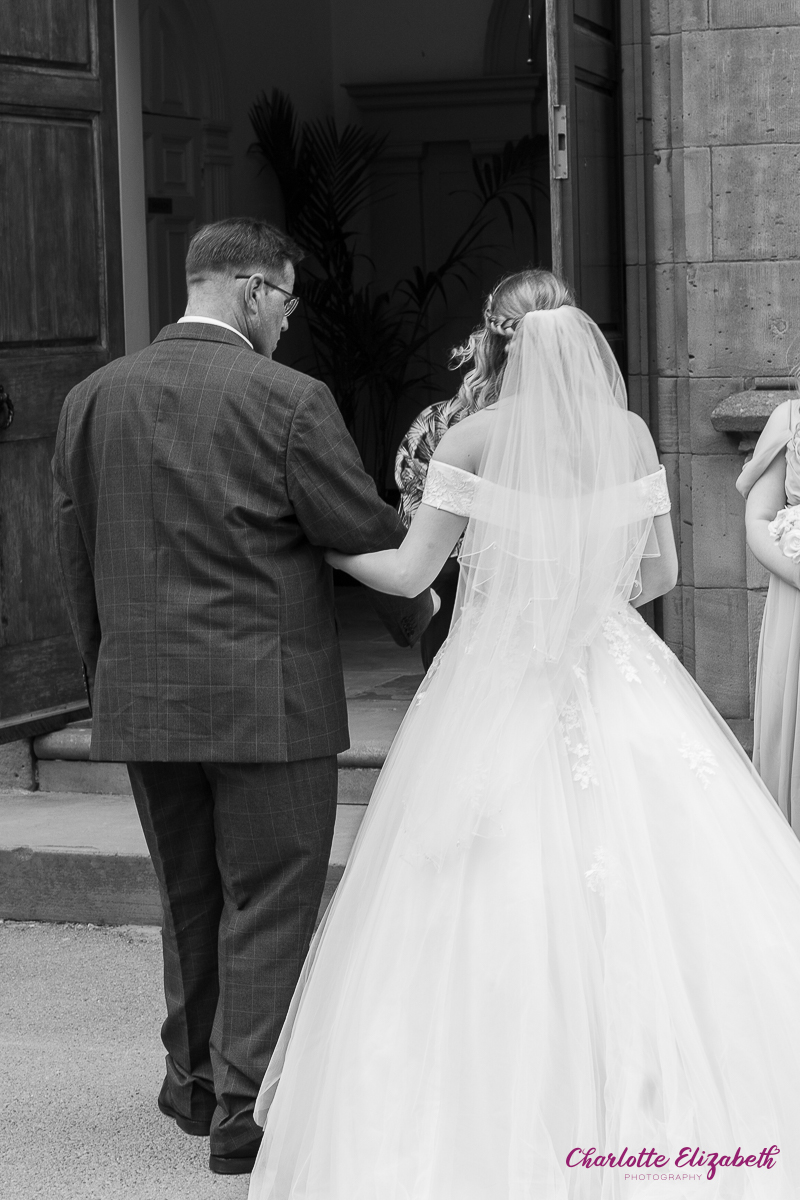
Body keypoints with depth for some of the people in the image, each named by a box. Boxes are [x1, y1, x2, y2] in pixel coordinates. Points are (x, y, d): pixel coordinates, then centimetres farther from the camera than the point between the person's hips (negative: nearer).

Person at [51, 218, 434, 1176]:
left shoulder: (92, 400, 3)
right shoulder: (287, 402, -12)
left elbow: (74, 559, 9)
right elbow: (367, 538, -5)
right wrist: (417, 618, 15)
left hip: (140, 699, 6)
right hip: (267, 699, -5)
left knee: (190, 896, 21)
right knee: (270, 902, 5)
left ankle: (196, 1081, 33)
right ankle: (247, 1111, 5)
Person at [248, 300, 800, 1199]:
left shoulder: (474, 436, 1)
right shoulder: (630, 434, 8)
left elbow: (409, 574, 0)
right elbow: (661, 571, 14)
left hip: (495, 685, -2)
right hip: (615, 680, 2)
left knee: (478, 909, 0)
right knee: (656, 891, 0)